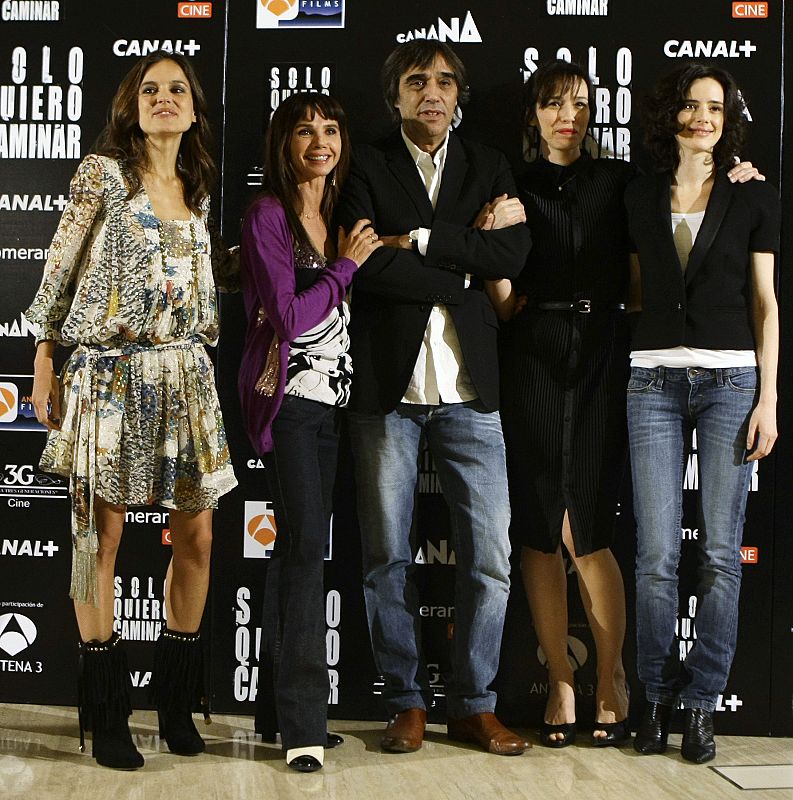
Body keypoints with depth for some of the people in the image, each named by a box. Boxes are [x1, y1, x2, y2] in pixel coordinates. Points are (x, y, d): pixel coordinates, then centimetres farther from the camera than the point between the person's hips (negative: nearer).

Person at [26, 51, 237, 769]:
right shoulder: (102, 174, -1)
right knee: (101, 532, -1)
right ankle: (106, 714, 11)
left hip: (185, 374, 5)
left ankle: (177, 700, 19)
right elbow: (58, 274, -1)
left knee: (197, 535, 4)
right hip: (109, 373, -5)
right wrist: (44, 365, -3)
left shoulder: (197, 192, 14)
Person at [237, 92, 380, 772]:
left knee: (299, 544, 9)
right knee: (306, 542, -13)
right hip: (288, 393, -7)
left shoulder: (341, 215, 15)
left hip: (332, 395, 7)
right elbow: (290, 315, -14)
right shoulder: (269, 215, -6)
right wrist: (347, 264, -8)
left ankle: (280, 708, 17)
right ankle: (303, 723, -9)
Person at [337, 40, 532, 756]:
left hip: (468, 387, 2)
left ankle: (473, 705, 14)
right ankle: (407, 702, 18)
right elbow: (368, 266, -11)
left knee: (490, 556, 0)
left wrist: (419, 240, -10)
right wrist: (466, 262, -8)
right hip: (386, 383, -2)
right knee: (387, 555, 4)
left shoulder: (489, 167, 14)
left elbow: (513, 254, -3)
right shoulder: (366, 166, 6)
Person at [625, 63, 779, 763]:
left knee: (721, 553, -1)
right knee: (657, 554, -2)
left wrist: (768, 397, -2)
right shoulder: (641, 198, 12)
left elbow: (765, 303, 4)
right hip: (654, 380, 1)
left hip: (731, 378, -1)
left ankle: (702, 702, 10)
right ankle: (657, 696, 13)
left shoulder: (754, 199, 6)